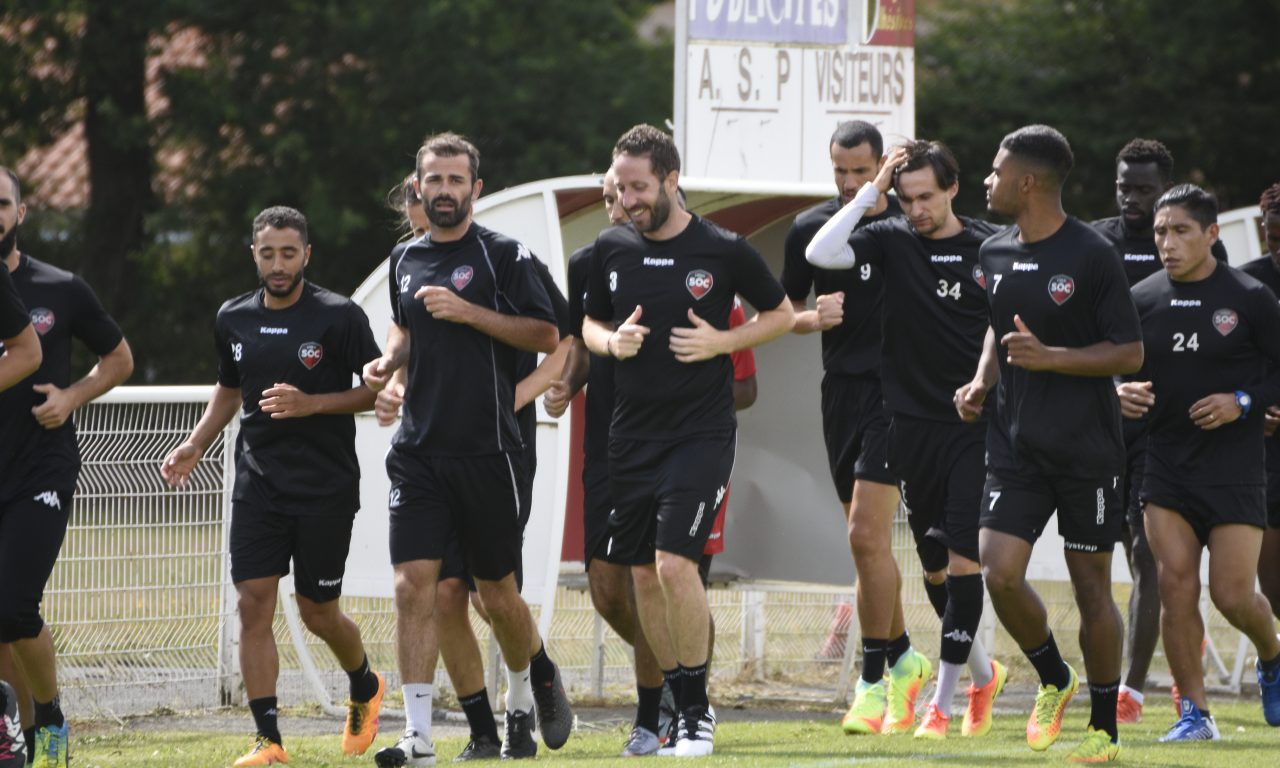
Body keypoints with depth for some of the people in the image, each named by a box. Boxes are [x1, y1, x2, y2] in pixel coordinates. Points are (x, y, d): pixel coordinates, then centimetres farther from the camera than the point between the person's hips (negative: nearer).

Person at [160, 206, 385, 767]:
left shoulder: (339, 316, -8)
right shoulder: (234, 320, 7)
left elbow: (378, 390, -5)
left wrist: (312, 404, -17)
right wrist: (195, 444, 9)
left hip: (326, 488, -4)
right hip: (258, 483, 4)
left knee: (318, 612, 4)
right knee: (253, 603, -7)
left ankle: (365, 689, 36)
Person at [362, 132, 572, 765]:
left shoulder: (503, 255, -3)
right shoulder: (406, 261, 13)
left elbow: (547, 335, -7)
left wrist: (467, 311, -15)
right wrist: (388, 361, 8)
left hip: (488, 447, -4)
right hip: (419, 449, 4)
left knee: (497, 594, 6)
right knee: (413, 586, -11)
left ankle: (532, 687, 37)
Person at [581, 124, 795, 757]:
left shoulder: (724, 251, -6)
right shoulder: (612, 249, 5)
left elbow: (781, 314, 6)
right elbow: (591, 324, 18)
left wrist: (722, 341, -10)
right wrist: (612, 341, -5)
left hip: (702, 433, -5)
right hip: (632, 435, 5)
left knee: (675, 563, -17)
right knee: (642, 575, 5)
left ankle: (698, 710, -5)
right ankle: (678, 702, 19)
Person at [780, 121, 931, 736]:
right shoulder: (809, 230, 5)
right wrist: (813, 318, -7)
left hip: (896, 390, -4)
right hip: (841, 389, 4)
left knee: (867, 533, -14)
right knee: (868, 540, 11)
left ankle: (874, 682, -9)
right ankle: (903, 658, 30)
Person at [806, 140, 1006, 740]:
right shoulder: (891, 240, 2)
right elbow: (819, 254, -13)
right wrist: (871, 191, -12)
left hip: (976, 425, -3)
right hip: (912, 423, 3)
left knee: (963, 560, -10)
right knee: (934, 566, 9)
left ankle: (943, 701, -5)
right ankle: (983, 673, 32)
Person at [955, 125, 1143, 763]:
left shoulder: (1092, 256, -11)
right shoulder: (994, 254, 8)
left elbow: (1130, 353, -9)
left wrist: (1049, 357, -20)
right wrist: (982, 382, 6)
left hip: (1087, 451, -5)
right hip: (1016, 443, 5)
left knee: (1091, 584, 2)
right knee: (998, 571, -11)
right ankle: (1052, 680, 14)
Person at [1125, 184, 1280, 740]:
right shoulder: (1142, 299, 4)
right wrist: (1122, 394, -8)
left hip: (1235, 468, -3)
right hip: (1165, 462, 3)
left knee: (1233, 593, -6)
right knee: (1176, 584, -7)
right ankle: (1194, 711, 1)